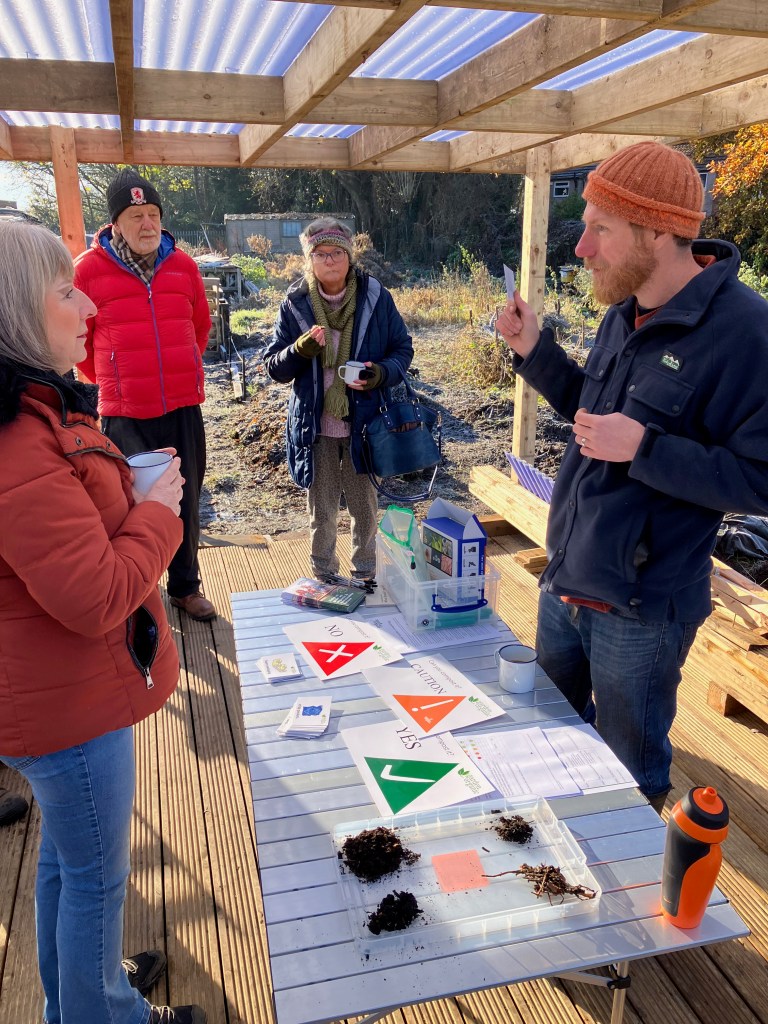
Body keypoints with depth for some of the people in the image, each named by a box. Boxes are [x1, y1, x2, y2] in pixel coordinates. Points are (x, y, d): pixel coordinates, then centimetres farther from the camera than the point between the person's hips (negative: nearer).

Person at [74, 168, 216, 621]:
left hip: (183, 408, 3)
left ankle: (186, 587, 28)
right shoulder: (89, 269, -6)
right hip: (124, 414, -3)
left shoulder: (183, 264, 4)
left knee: (186, 502, 11)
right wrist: (105, 381, 13)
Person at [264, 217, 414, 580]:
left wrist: (382, 373, -18)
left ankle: (365, 574, 33)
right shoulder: (295, 304, -3)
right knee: (321, 510, 13)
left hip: (364, 423, 0)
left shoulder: (376, 297, -4)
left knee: (365, 506, 13)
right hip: (316, 426, 0)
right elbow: (273, 366, -1)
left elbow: (403, 348, 3)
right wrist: (300, 350, -23)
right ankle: (324, 577, 31)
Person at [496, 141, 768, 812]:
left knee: (631, 775, 16)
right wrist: (534, 350, 3)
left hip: (640, 612, -8)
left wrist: (646, 449, -29)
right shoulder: (626, 313, 4)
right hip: (565, 584, 8)